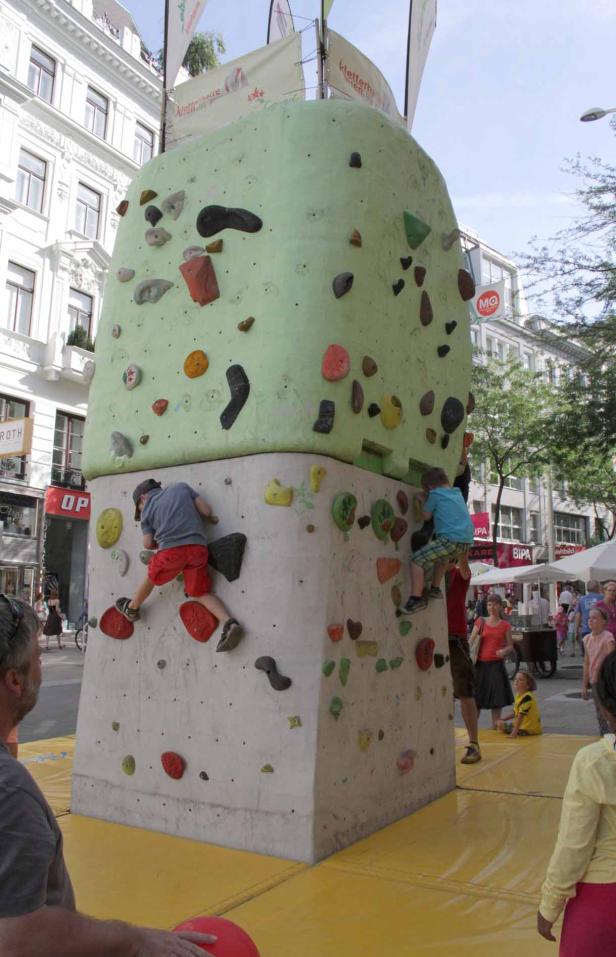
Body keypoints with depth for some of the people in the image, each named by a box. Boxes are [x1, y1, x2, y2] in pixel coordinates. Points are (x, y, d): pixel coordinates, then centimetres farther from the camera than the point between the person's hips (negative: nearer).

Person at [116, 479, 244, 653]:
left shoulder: (147, 509, 14)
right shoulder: (181, 487, 19)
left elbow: (148, 543, 8)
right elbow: (205, 510, 12)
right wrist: (211, 518, 34)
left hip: (171, 549, -2)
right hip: (198, 547, 2)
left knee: (151, 578, 26)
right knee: (200, 593, 12)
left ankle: (132, 608, 49)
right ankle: (229, 623, -9)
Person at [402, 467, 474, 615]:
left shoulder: (435, 494, 2)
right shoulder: (457, 493, 23)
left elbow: (426, 516, 10)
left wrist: (424, 502, 26)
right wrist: (426, 499, 34)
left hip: (451, 540, -8)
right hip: (467, 541, 8)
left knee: (417, 560, -4)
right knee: (442, 557, 37)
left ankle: (416, 598, -12)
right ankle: (435, 589, 43)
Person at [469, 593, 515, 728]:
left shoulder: (505, 625, 3)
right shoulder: (480, 622, 4)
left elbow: (510, 645, 6)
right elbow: (471, 642, 5)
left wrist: (504, 651, -16)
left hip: (496, 664, 0)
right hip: (480, 664, 1)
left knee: (496, 697, 4)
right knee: (476, 697, 6)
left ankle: (495, 726, 16)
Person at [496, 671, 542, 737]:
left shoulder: (527, 697, -25)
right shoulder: (518, 695, 6)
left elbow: (520, 716, -30)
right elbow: (515, 713, 17)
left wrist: (515, 731, -34)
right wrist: (503, 719, 10)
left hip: (528, 728, -10)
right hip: (524, 723, 10)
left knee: (501, 724, -11)